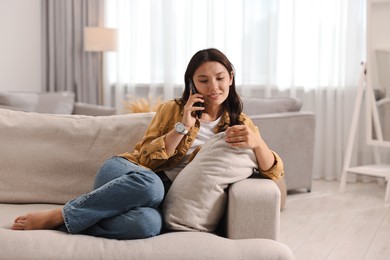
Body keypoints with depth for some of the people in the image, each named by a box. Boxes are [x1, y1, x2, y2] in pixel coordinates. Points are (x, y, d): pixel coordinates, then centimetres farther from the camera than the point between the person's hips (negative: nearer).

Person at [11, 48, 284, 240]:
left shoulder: (240, 123, 10)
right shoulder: (173, 109, 7)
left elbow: (274, 172, -1)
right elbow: (146, 158, 0)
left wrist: (257, 142, -22)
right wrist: (182, 126, -11)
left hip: (165, 196, 0)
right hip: (126, 173, 0)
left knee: (148, 223, -40)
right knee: (148, 184, -41)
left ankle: (65, 223, -27)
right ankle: (54, 216, -28)